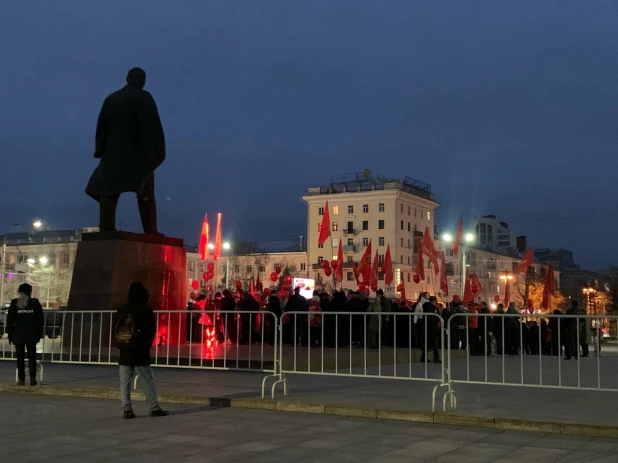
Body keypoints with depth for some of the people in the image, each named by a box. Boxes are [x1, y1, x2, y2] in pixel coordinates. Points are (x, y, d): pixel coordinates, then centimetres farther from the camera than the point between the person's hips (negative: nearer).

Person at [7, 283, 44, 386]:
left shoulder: (14, 304, 1)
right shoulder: (35, 303, 0)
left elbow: (10, 321, 1)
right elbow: (40, 320, 0)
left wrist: (10, 335, 6)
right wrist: (39, 333, 5)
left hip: (18, 335, 0)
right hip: (31, 334, 0)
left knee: (20, 357, 6)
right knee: (32, 356, 5)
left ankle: (21, 380, 4)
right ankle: (32, 378, -3)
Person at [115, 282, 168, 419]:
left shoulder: (121, 311, 4)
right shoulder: (146, 310, -9)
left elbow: (117, 330, 8)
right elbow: (152, 331, -4)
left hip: (124, 352, 4)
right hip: (140, 352, -3)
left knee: (125, 382, 6)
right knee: (148, 381, 4)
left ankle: (127, 410, 3)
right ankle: (154, 408, 8)